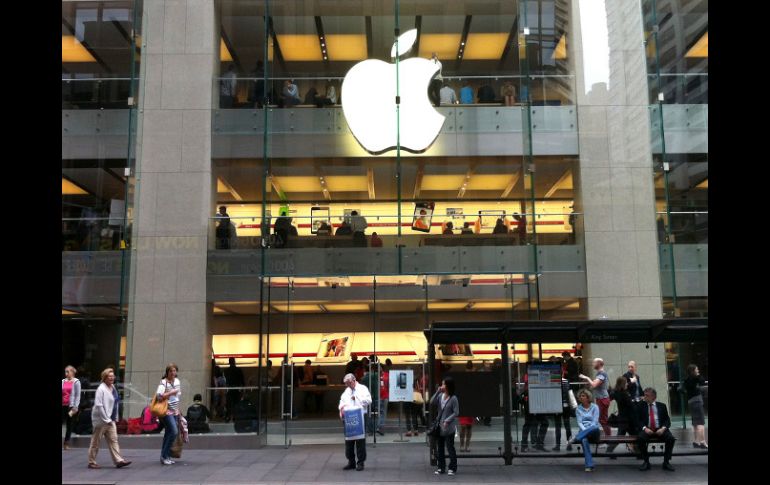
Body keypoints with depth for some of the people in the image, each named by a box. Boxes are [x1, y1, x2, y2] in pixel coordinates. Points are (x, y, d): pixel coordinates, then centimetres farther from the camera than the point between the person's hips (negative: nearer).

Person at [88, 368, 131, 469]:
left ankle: (118, 461, 3)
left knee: (113, 439, 4)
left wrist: (114, 418, 10)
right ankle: (91, 462, 17)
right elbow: (98, 405, -21)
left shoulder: (113, 387, 8)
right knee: (95, 441, 6)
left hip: (110, 420, 8)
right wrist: (106, 419, -19)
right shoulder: (101, 389, -16)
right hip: (101, 419, -7)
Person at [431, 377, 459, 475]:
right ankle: (441, 468, 19)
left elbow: (456, 412, -11)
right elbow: (432, 402, -6)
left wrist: (447, 420, -18)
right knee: (439, 447, 10)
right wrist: (437, 392, -11)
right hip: (439, 426, 6)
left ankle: (452, 468, 14)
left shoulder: (453, 398, -12)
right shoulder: (440, 396, 3)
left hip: (449, 427, -6)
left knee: (450, 447, 2)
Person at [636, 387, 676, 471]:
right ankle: (646, 462, -16)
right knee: (640, 438, -33)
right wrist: (645, 428, -15)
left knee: (671, 438, -29)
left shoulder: (662, 406, 15)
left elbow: (667, 420, 8)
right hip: (646, 430, -1)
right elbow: (638, 420, 4)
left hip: (660, 430, 1)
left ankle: (666, 462, -14)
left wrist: (663, 428, -12)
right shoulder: (640, 406, 12)